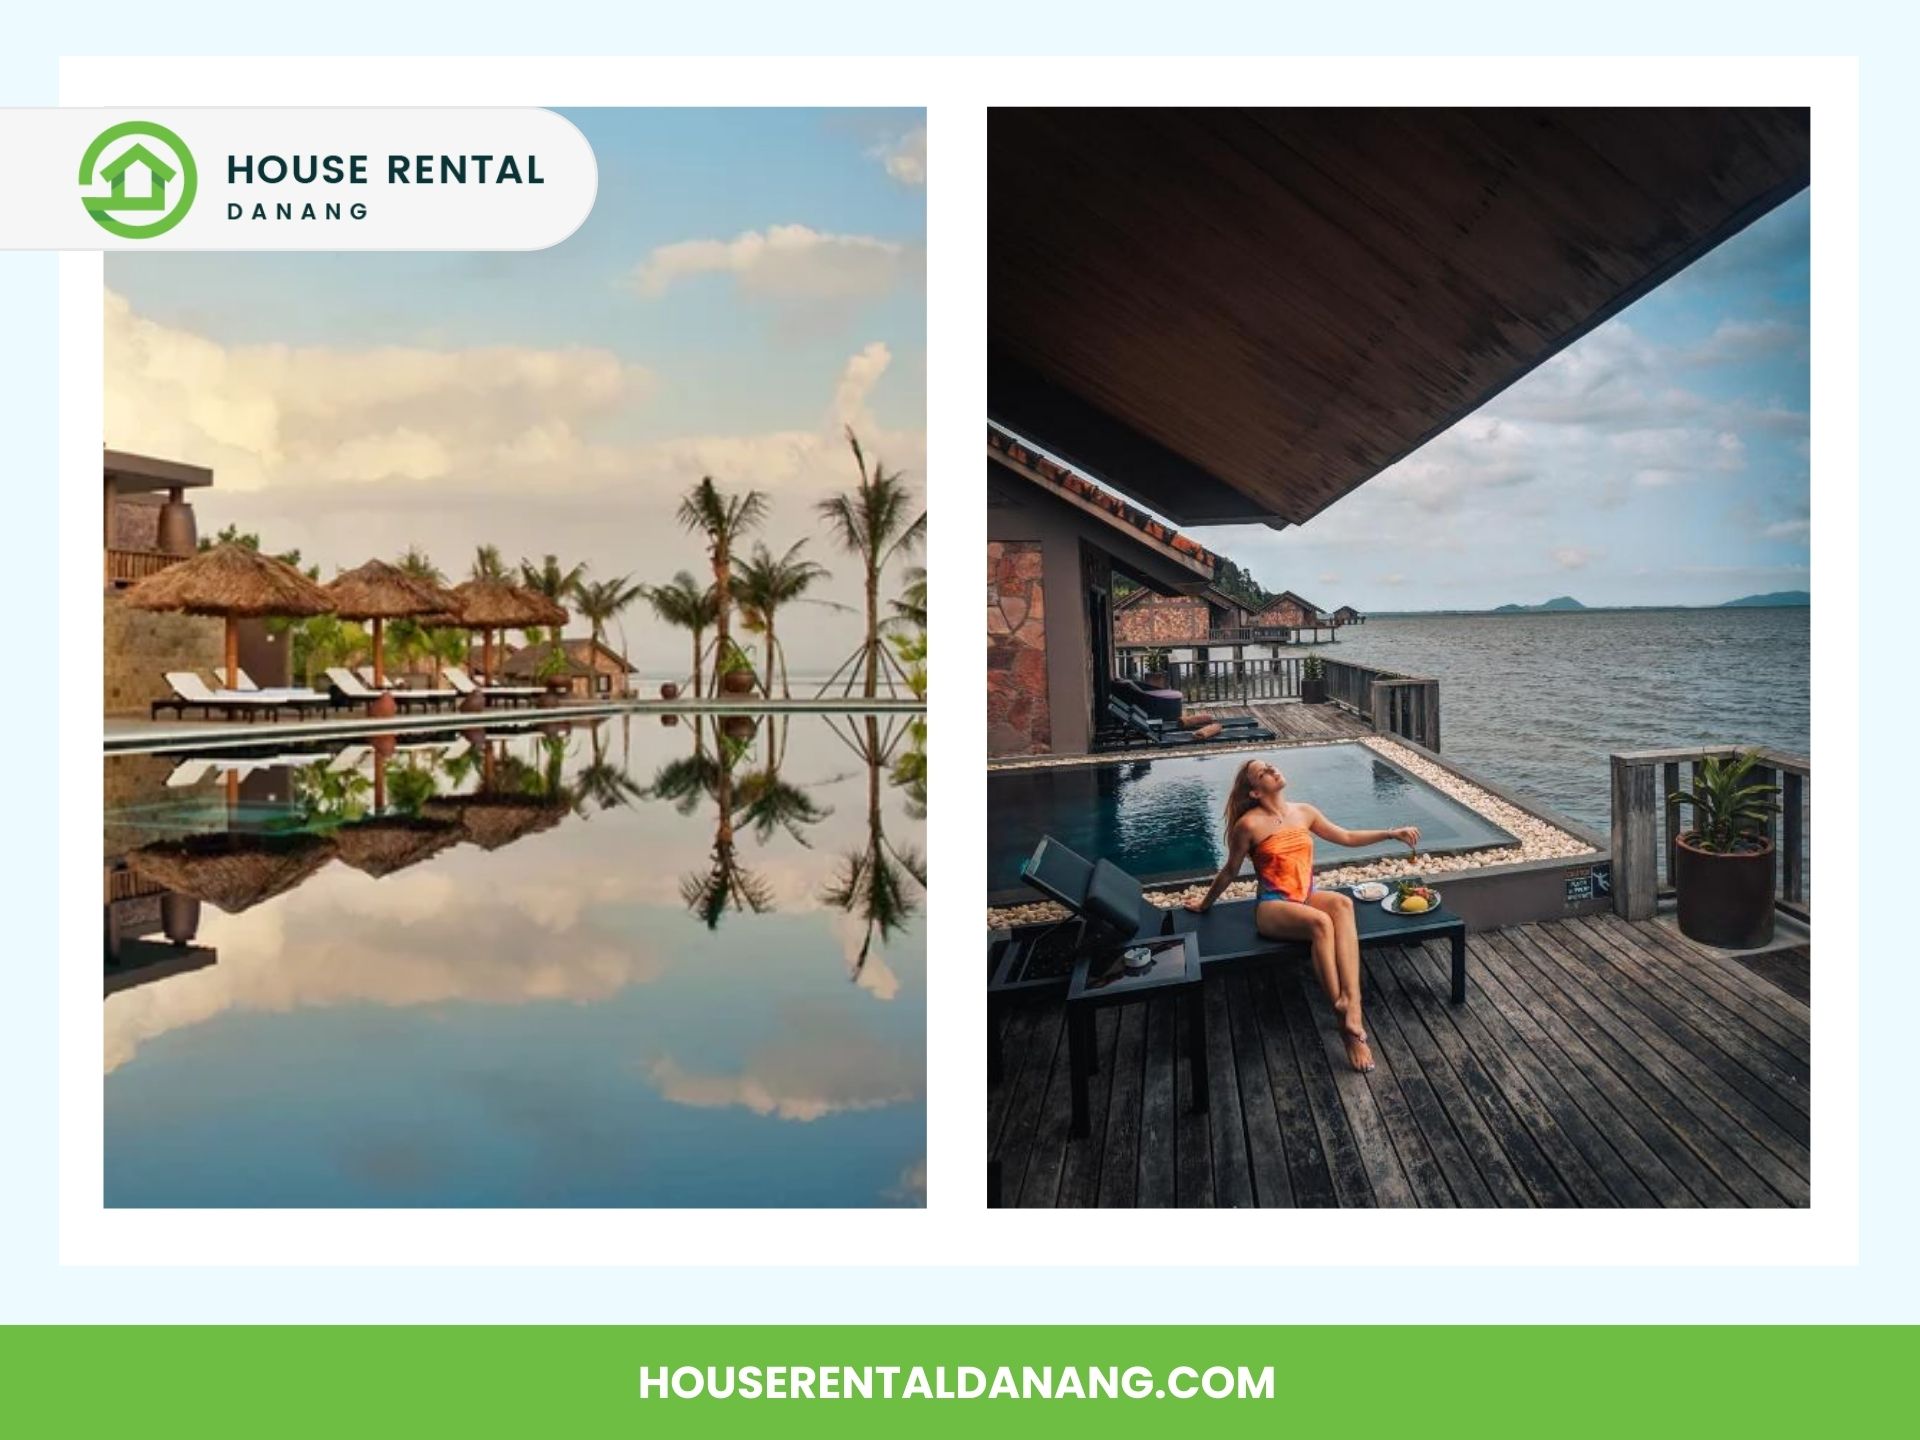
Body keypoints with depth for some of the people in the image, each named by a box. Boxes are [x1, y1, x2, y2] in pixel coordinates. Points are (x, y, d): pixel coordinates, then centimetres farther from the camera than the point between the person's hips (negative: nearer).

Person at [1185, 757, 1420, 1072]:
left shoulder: (1303, 811, 9)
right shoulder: (1250, 824, -8)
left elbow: (1347, 837, 18)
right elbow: (1230, 872, 6)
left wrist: (1391, 833, 9)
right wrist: (1205, 905, 16)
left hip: (1307, 898, 5)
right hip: (1273, 907, -5)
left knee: (1342, 903, -31)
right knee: (1321, 922, -36)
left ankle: (1351, 1005, -44)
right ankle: (1344, 1015, -37)